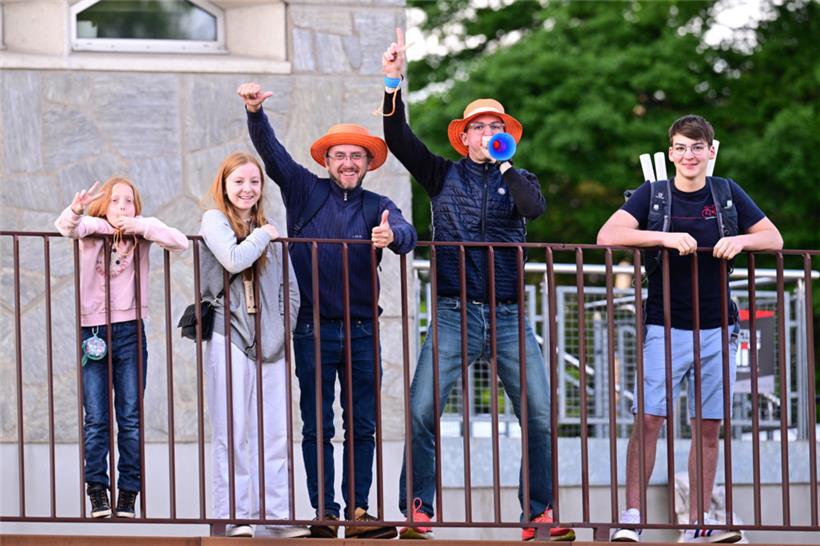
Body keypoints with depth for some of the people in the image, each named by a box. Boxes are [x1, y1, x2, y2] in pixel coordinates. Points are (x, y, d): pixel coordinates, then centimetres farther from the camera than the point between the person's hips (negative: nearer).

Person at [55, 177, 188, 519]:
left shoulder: (141, 230, 4)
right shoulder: (93, 229, 1)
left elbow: (180, 243, -9)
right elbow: (67, 228, -21)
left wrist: (141, 226, -16)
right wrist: (75, 210, -43)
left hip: (130, 332, 1)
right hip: (93, 332, -1)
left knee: (131, 419, 1)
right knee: (95, 420, -1)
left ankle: (128, 495, 7)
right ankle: (97, 492, 5)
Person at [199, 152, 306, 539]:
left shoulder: (268, 233, 17)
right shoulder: (215, 220, 1)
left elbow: (290, 288, 21)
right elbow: (234, 260, -18)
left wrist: (283, 328, 8)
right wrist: (262, 235, -3)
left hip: (270, 343, 5)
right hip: (230, 337, -5)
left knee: (275, 434, 2)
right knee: (232, 431, -6)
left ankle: (276, 514, 4)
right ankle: (232, 516, -5)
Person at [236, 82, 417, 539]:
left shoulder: (378, 208, 7)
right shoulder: (306, 191, 6)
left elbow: (407, 234, -13)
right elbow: (271, 151, -4)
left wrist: (393, 236, -37)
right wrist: (255, 112, -21)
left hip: (361, 331, 1)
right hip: (313, 330, -1)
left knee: (363, 427, 3)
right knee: (317, 427, 0)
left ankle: (358, 512, 6)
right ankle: (325, 515, 1)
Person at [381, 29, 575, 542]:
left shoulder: (518, 180, 14)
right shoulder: (444, 176, 13)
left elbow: (535, 207, -8)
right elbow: (399, 139, 2)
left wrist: (506, 163, -4)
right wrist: (394, 81, -7)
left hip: (510, 316, 1)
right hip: (455, 313, -1)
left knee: (540, 418, -4)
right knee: (421, 413, -13)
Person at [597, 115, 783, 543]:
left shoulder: (728, 194, 6)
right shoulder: (653, 194, -2)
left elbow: (774, 238, 8)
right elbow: (607, 235, -13)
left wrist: (741, 240, -14)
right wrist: (664, 237, -26)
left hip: (716, 329, 3)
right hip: (665, 328, -3)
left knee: (709, 426, 5)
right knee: (648, 419, -10)